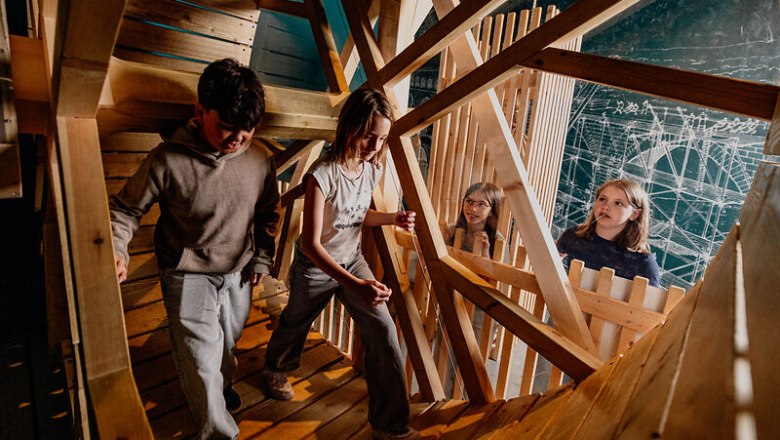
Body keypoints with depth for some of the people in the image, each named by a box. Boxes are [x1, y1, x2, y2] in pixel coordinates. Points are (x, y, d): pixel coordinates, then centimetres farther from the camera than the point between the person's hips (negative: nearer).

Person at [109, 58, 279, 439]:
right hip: (189, 278, -4)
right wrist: (116, 250, -23)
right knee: (202, 364, 1)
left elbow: (267, 215, 7)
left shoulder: (259, 161, -9)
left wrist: (262, 258, 6)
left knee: (227, 346, 26)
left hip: (238, 275, 4)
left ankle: (223, 384, 58)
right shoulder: (168, 158, -21)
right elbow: (124, 209, -8)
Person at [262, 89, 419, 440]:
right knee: (296, 324, 21)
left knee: (382, 329, -6)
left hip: (352, 260, 5)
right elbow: (311, 243, -31)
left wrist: (393, 218, -12)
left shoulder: (372, 168, -10)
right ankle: (276, 368, 59)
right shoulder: (322, 174, -30)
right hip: (315, 266, -4)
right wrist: (355, 285, -42)